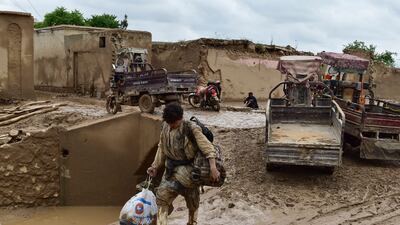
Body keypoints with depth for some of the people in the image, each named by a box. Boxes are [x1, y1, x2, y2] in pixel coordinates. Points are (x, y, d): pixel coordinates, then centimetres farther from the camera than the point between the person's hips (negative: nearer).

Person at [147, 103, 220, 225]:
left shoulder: (191, 129, -20)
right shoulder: (165, 127, -2)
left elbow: (208, 148, -24)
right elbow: (161, 147, 12)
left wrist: (213, 167, -35)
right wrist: (155, 166, 7)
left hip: (188, 169, -5)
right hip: (171, 168, 5)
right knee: (161, 197, -2)